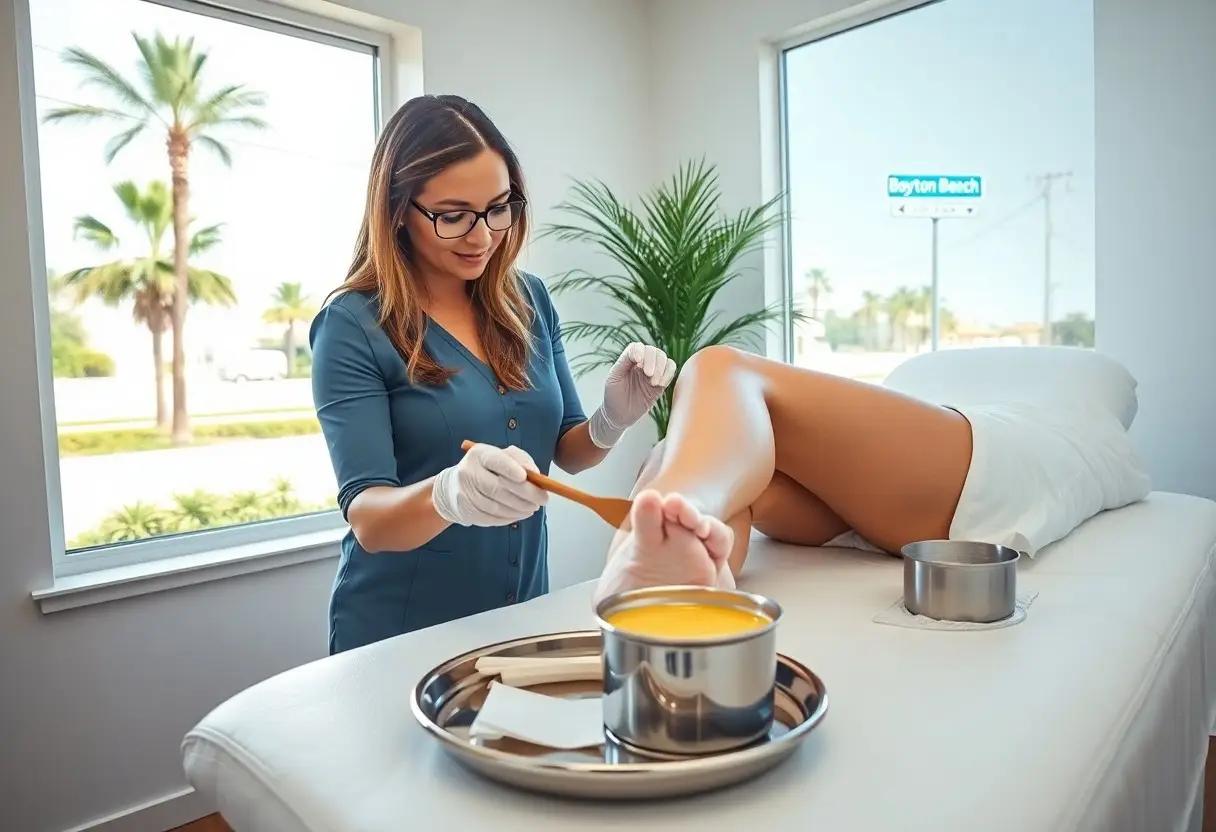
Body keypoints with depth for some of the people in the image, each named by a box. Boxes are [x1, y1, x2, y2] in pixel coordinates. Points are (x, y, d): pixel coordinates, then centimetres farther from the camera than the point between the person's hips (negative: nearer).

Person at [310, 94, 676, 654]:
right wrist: (447, 495, -41)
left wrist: (611, 422, -17)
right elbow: (367, 518, -20)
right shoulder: (353, 326, -16)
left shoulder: (529, 301, -2)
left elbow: (567, 451, 5)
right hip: (401, 638, -4)